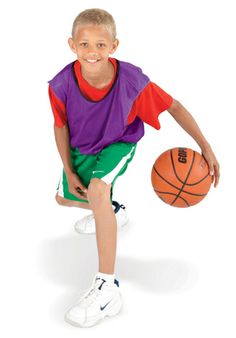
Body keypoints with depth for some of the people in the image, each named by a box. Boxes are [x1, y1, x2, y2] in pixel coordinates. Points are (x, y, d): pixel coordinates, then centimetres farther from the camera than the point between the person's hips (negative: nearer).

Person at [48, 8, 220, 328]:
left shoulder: (131, 80, -34)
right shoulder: (62, 84, -29)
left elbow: (174, 107, -21)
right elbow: (61, 126, -10)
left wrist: (205, 147, -23)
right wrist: (69, 171, -9)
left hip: (118, 145, -4)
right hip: (82, 148, 5)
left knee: (98, 189, -33)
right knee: (64, 197, 21)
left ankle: (107, 287, -28)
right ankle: (111, 212, 52)